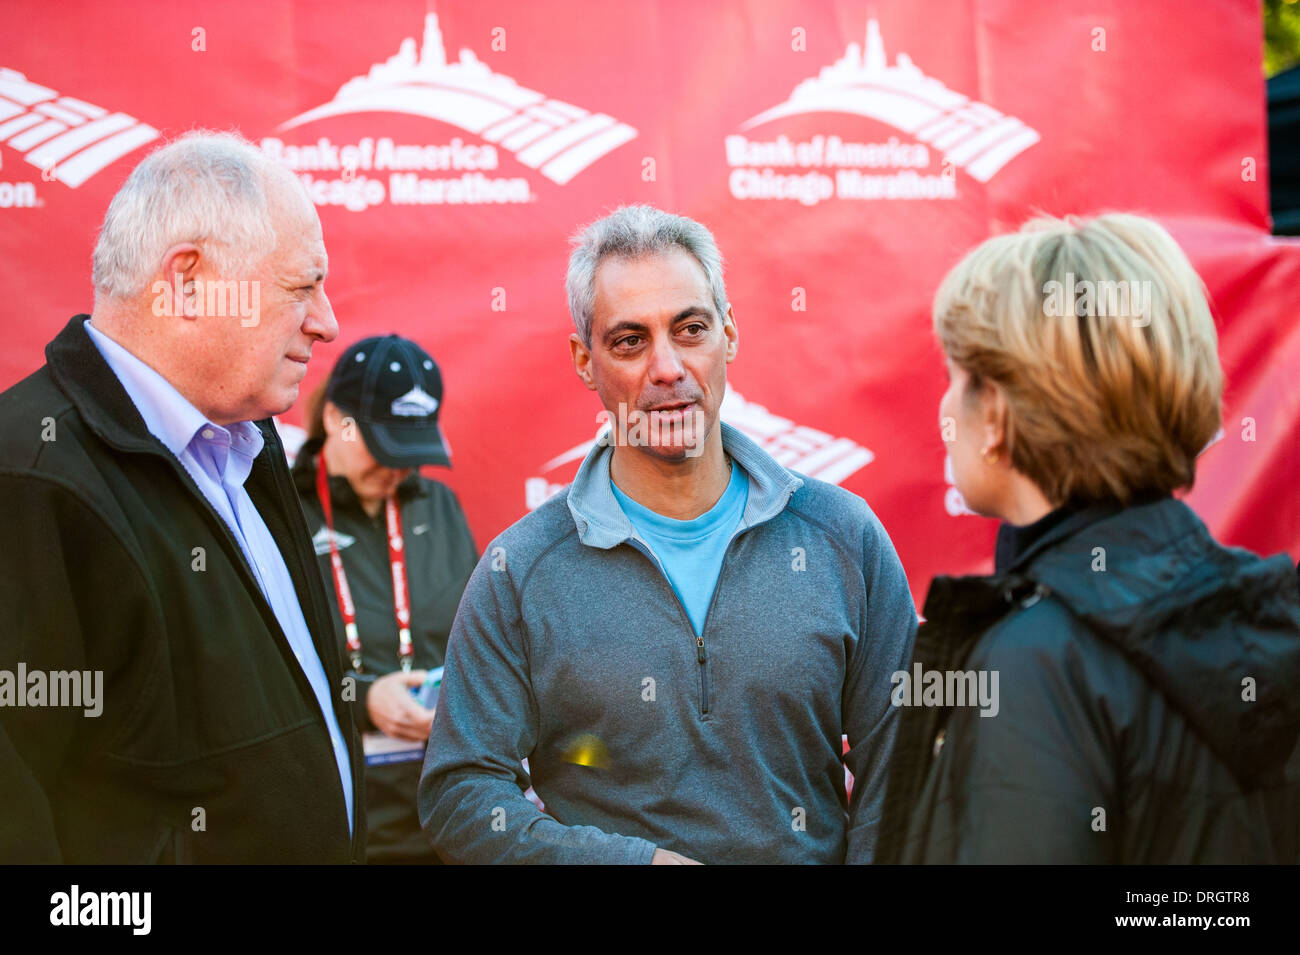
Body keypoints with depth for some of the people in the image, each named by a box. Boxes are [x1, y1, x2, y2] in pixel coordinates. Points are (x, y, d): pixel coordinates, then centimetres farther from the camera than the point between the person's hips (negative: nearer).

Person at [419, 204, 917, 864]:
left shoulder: (844, 537, -4)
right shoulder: (520, 572, -7)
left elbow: (894, 771, -2)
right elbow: (459, 797, -10)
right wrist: (643, 860, -20)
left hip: (813, 858, 1)